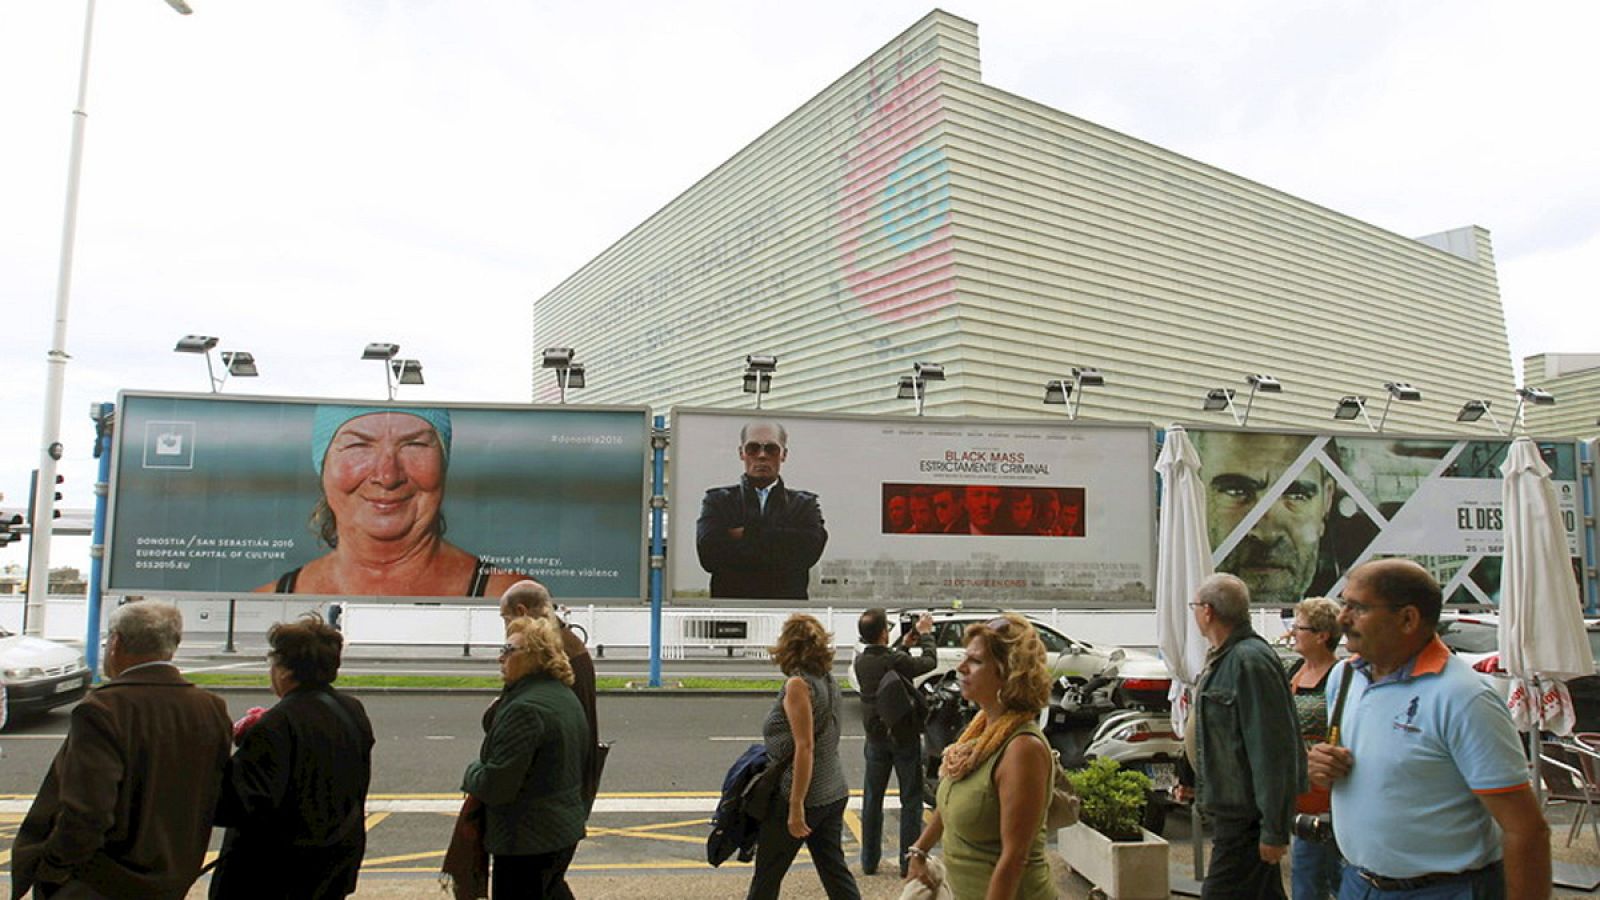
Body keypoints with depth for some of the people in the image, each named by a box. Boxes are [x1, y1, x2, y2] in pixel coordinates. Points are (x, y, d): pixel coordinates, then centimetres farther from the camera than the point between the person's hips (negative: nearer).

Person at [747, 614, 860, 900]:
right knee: (835, 871, 12)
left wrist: (795, 807, -21)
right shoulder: (828, 680, 5)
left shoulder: (798, 684, -18)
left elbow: (804, 747, -23)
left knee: (767, 876, 10)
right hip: (833, 794, 8)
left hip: (804, 796, -8)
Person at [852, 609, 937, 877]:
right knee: (911, 800, 8)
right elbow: (930, 662, -7)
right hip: (904, 736, -5)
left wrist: (904, 646, 17)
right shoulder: (896, 661, -23)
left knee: (872, 799, 15)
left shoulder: (860, 661, -5)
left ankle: (869, 862, 21)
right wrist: (926, 633, 7)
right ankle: (909, 862, 12)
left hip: (876, 737, 5)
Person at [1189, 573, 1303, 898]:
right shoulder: (1222, 658, 11)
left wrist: (1275, 830, -23)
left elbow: (1274, 751, -25)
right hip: (1232, 808, 10)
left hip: (1248, 815, -10)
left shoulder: (1250, 661, -22)